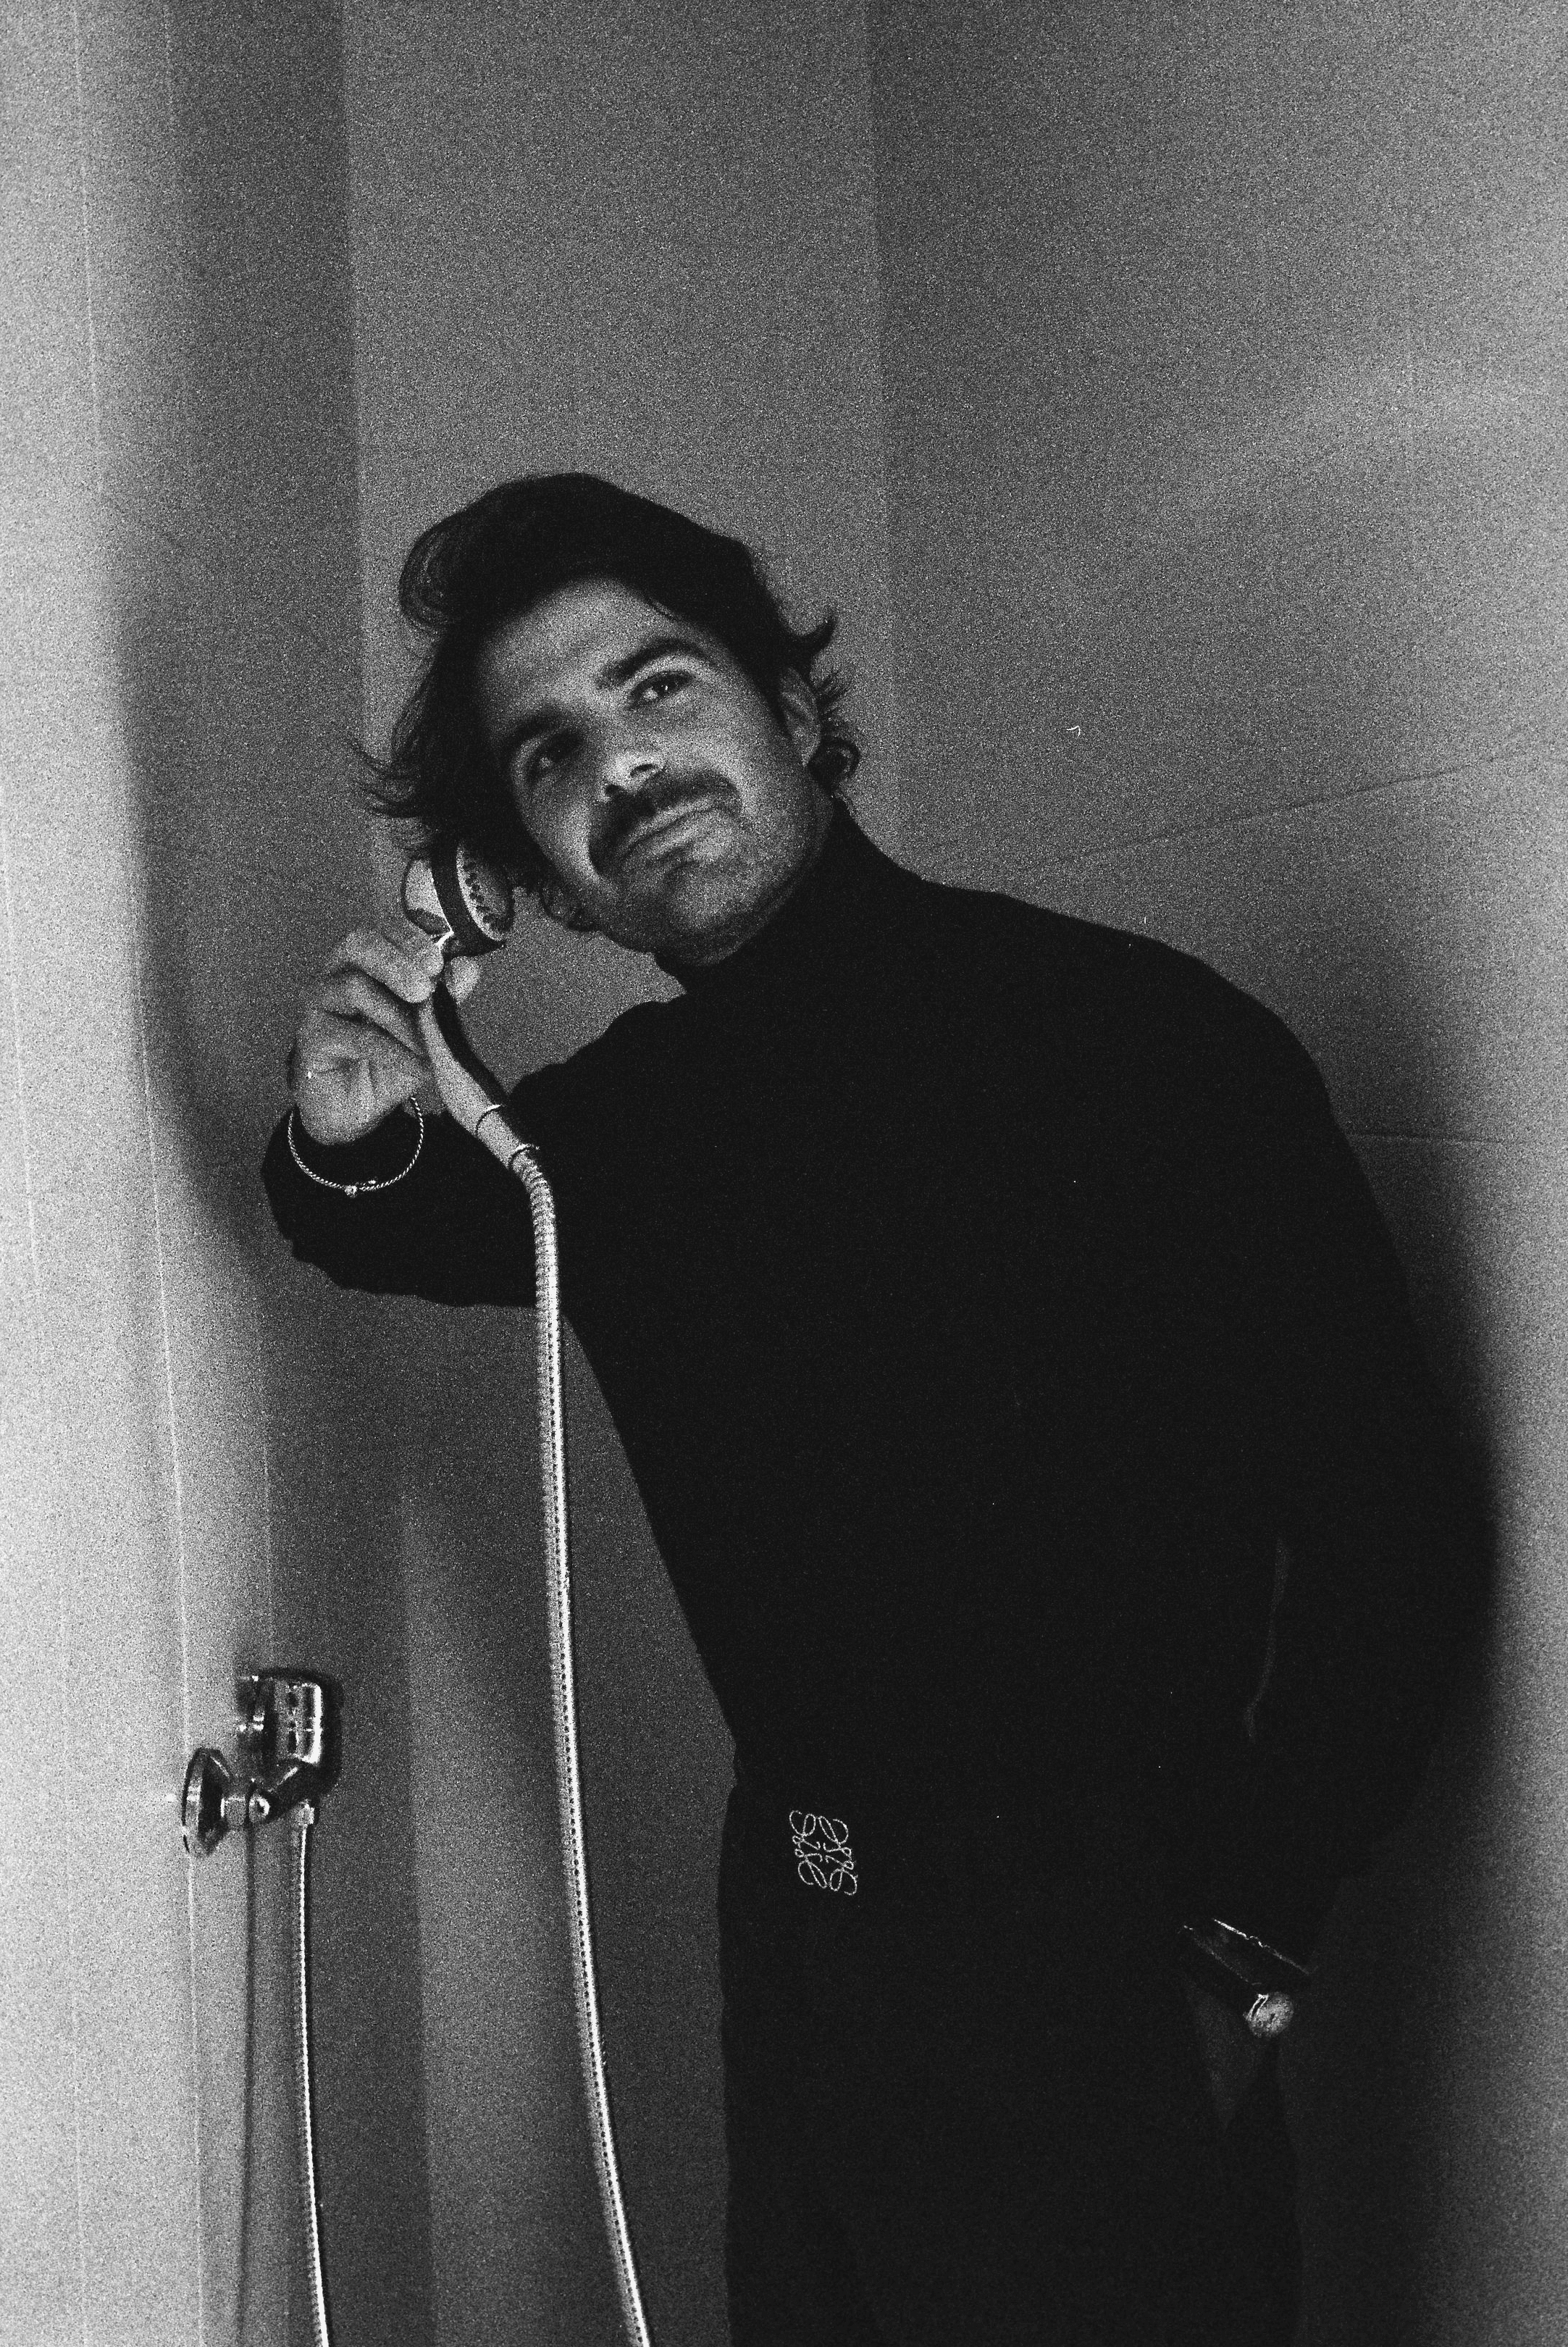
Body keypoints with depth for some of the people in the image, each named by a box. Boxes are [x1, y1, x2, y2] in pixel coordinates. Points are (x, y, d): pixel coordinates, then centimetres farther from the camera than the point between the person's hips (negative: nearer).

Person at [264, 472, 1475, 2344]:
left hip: (1092, 1974, -5)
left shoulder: (1136, 1034, -16)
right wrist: (346, 1142, -3)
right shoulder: (623, 1119, 2)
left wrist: (1242, 1955, -14)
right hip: (794, 1938, 6)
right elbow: (409, 1229, 22)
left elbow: (1380, 1517, -14)